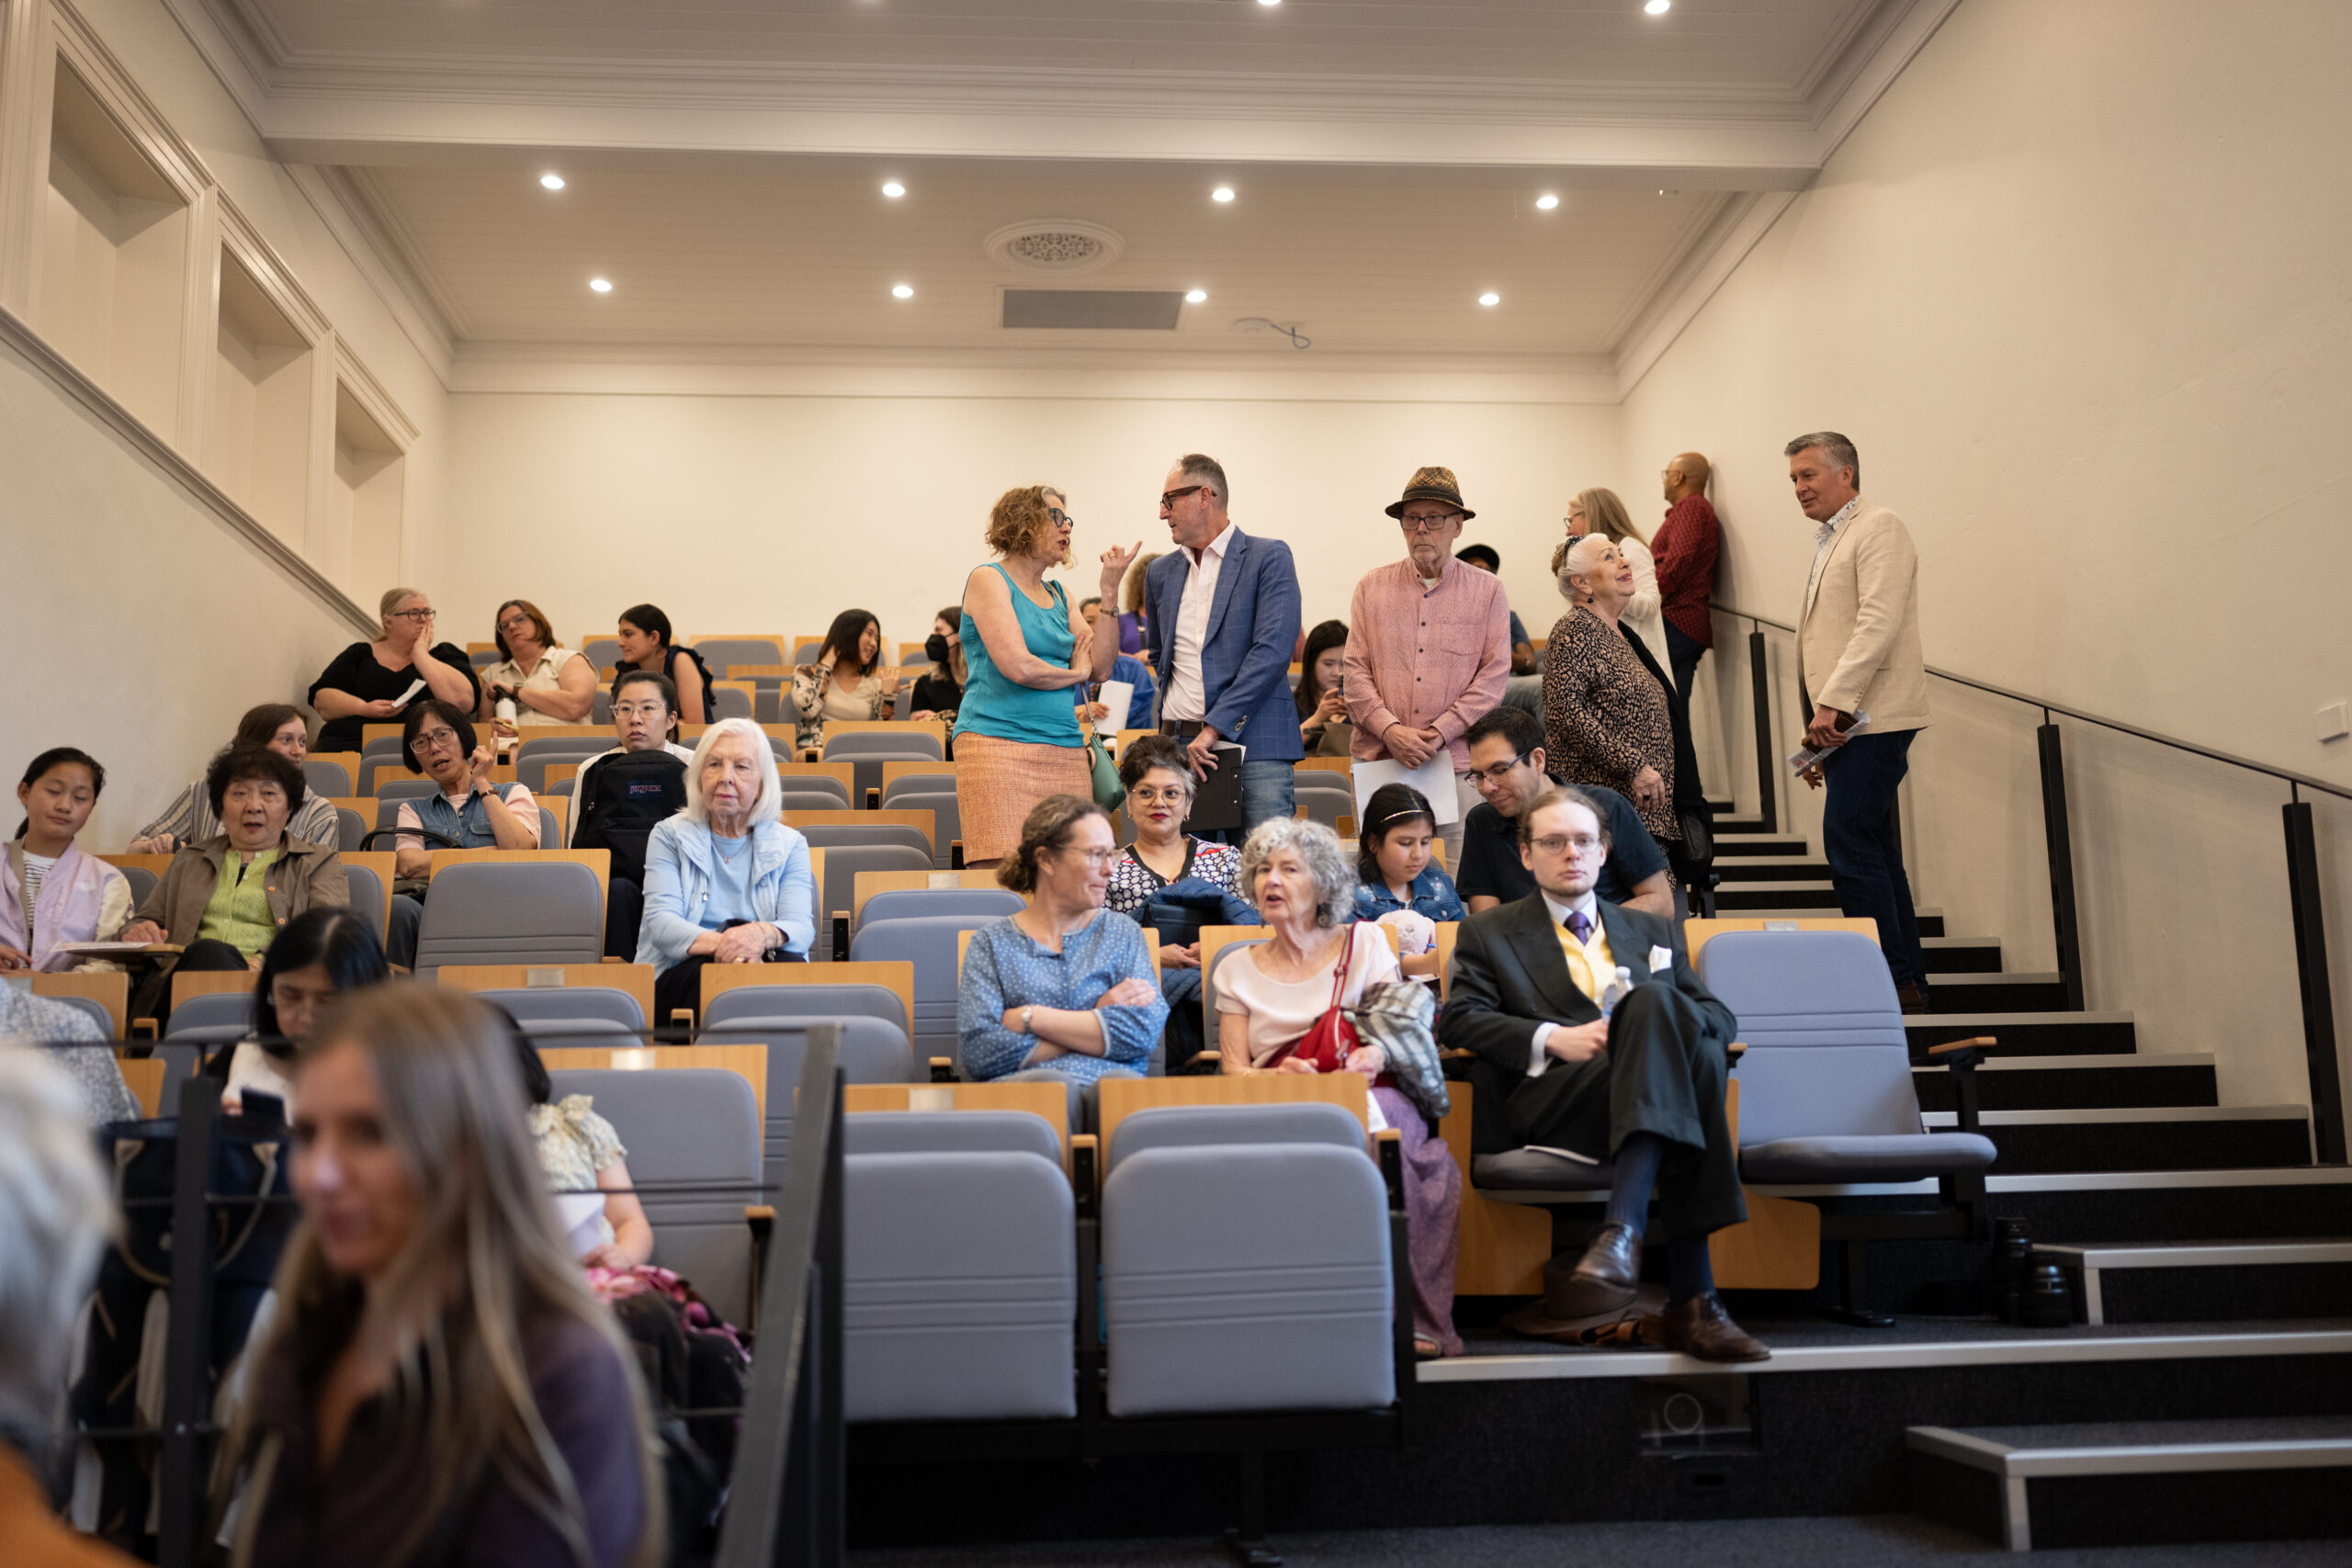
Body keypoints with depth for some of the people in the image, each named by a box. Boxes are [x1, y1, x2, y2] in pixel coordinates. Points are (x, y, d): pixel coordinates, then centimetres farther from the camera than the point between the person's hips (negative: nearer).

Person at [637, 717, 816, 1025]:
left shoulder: (790, 845, 16)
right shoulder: (669, 836, 13)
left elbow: (801, 927, -1)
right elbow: (660, 922, -3)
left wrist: (764, 934, -28)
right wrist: (720, 944, -25)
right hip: (680, 974, -1)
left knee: (792, 967, -34)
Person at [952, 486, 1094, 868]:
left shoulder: (1058, 594, 20)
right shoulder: (988, 579, -1)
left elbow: (1101, 668, 10)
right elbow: (1018, 667, -13)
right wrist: (1074, 673, 5)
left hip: (1065, 750, 7)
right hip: (999, 746, -7)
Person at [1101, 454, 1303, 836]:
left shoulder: (1269, 558, 0)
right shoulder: (1161, 572, 18)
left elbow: (1273, 651, -12)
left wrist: (1215, 727, -16)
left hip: (1254, 745, -5)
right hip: (1178, 747, 5)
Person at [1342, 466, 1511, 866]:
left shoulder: (1487, 590, 7)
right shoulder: (1372, 587, 12)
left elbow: (1493, 676, 1)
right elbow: (1356, 671, 7)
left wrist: (1439, 733, -10)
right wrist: (1390, 730, -9)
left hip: (1458, 763, -1)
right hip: (1379, 759, 1)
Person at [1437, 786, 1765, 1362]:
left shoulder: (1651, 931, 32)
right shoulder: (1488, 933, 22)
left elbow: (1721, 1017, 21)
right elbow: (1458, 1019, 5)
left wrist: (1651, 1017, -3)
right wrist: (1552, 1039, -12)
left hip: (1649, 1090, 3)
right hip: (1552, 1095, -3)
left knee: (1653, 1001, -34)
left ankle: (1622, 1231, -45)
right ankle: (1693, 1296, -44)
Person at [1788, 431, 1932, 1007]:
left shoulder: (1879, 528, -6)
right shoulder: (1831, 543, 23)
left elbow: (1878, 623, -19)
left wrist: (1834, 702, -24)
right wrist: (1822, 742, 20)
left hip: (1871, 721, -9)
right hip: (1846, 723, 9)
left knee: (1849, 845, -13)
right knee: (1873, 851, 9)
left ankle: (1894, 981, -8)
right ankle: (1909, 985, 14)